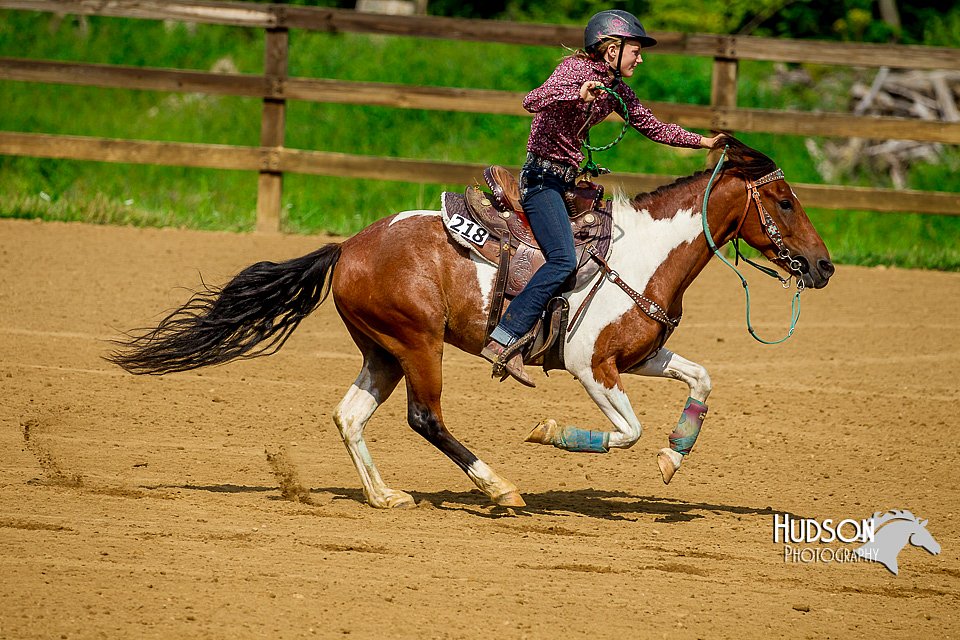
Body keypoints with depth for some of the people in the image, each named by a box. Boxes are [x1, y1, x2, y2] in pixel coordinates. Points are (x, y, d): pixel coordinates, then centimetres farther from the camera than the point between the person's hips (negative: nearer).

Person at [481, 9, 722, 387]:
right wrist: (578, 94, -46)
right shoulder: (576, 69, -13)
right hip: (542, 177, -10)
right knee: (563, 260, -25)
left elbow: (652, 127, 21)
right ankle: (503, 341, -30)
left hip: (565, 181, 10)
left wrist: (702, 142, 15)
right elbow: (533, 101, -30)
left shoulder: (616, 89, 12)